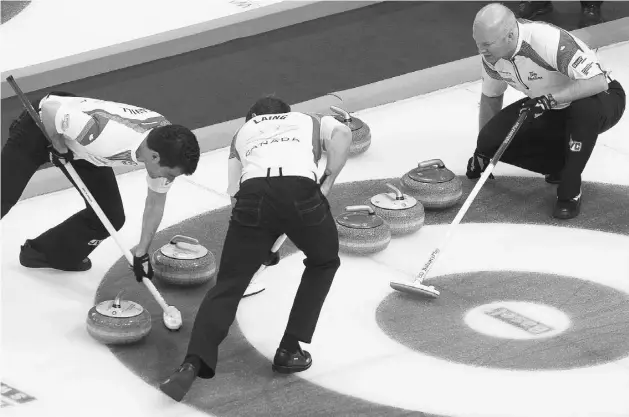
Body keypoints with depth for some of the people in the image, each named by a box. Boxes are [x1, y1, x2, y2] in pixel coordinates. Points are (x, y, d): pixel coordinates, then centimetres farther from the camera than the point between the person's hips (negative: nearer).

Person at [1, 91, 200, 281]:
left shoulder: (166, 145, -22)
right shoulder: (111, 135, -45)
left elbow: (155, 203, -5)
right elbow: (49, 109, -35)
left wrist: (141, 252, -5)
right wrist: (59, 148, -20)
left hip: (81, 146, 6)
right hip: (39, 128, -6)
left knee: (111, 217, 2)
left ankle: (45, 253, 22)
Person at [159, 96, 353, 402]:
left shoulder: (242, 132, 38)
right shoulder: (308, 121, 35)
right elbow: (342, 133, 11)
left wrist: (263, 244, 42)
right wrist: (326, 184, 14)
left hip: (253, 196, 1)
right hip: (301, 192, -1)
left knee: (227, 284, 6)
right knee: (324, 262, 28)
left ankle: (193, 364, -17)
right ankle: (289, 349, 19)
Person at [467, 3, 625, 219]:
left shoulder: (549, 40, -35)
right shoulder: (491, 53, -13)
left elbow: (597, 82, -41)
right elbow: (490, 97, 6)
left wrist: (550, 99, -42)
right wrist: (482, 150, 12)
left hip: (603, 99, -6)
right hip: (551, 110, 6)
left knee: (587, 108, -43)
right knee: (492, 138, -14)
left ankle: (570, 190, -23)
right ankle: (560, 165, 7)